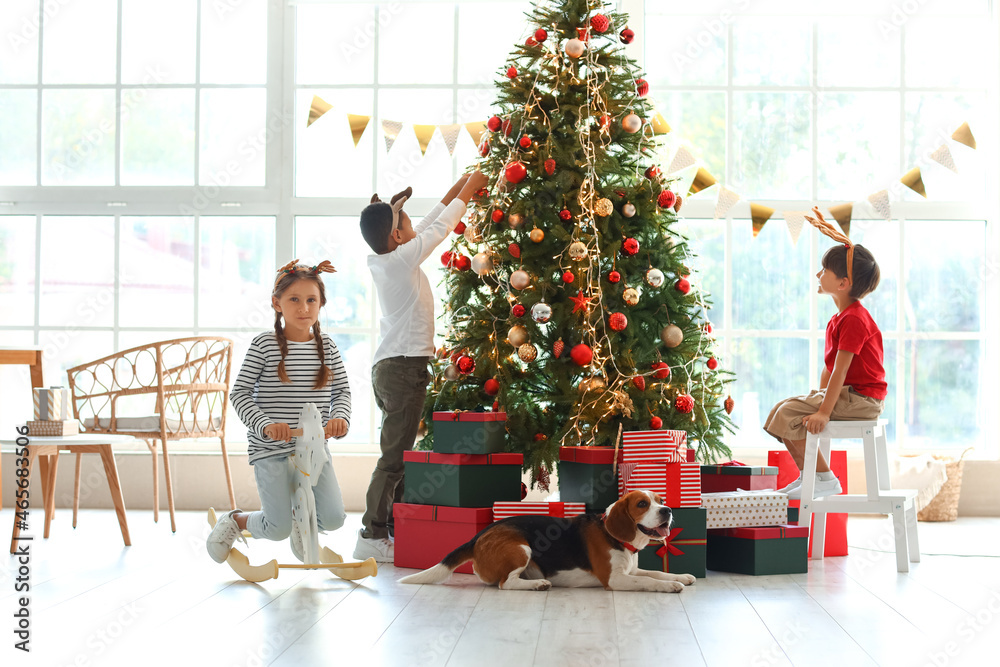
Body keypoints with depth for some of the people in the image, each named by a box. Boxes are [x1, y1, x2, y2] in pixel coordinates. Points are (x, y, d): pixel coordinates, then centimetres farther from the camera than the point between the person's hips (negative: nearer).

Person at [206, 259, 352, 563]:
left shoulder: (326, 346, 7)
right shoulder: (265, 344, -5)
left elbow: (342, 390, 11)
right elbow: (240, 392, -6)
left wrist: (340, 417, -10)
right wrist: (265, 424, -20)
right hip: (271, 450, -4)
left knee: (333, 518, -11)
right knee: (278, 530, -8)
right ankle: (235, 520, 25)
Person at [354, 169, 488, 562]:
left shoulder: (382, 261, 12)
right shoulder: (403, 259, -12)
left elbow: (428, 228, 23)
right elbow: (440, 229, -2)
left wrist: (457, 190, 27)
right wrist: (468, 191, 12)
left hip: (387, 367, 9)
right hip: (404, 367, -9)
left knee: (398, 454, 11)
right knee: (394, 455, -9)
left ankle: (395, 529, 14)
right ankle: (372, 537, -10)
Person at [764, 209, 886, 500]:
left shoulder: (854, 319, -19)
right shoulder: (838, 318, 15)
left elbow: (840, 369, -24)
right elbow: (829, 367, 17)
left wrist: (824, 411, -26)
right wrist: (818, 398, 11)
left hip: (861, 398, -10)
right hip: (846, 394, 10)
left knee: (790, 415, -19)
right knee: (782, 409, 7)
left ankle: (825, 479, -11)